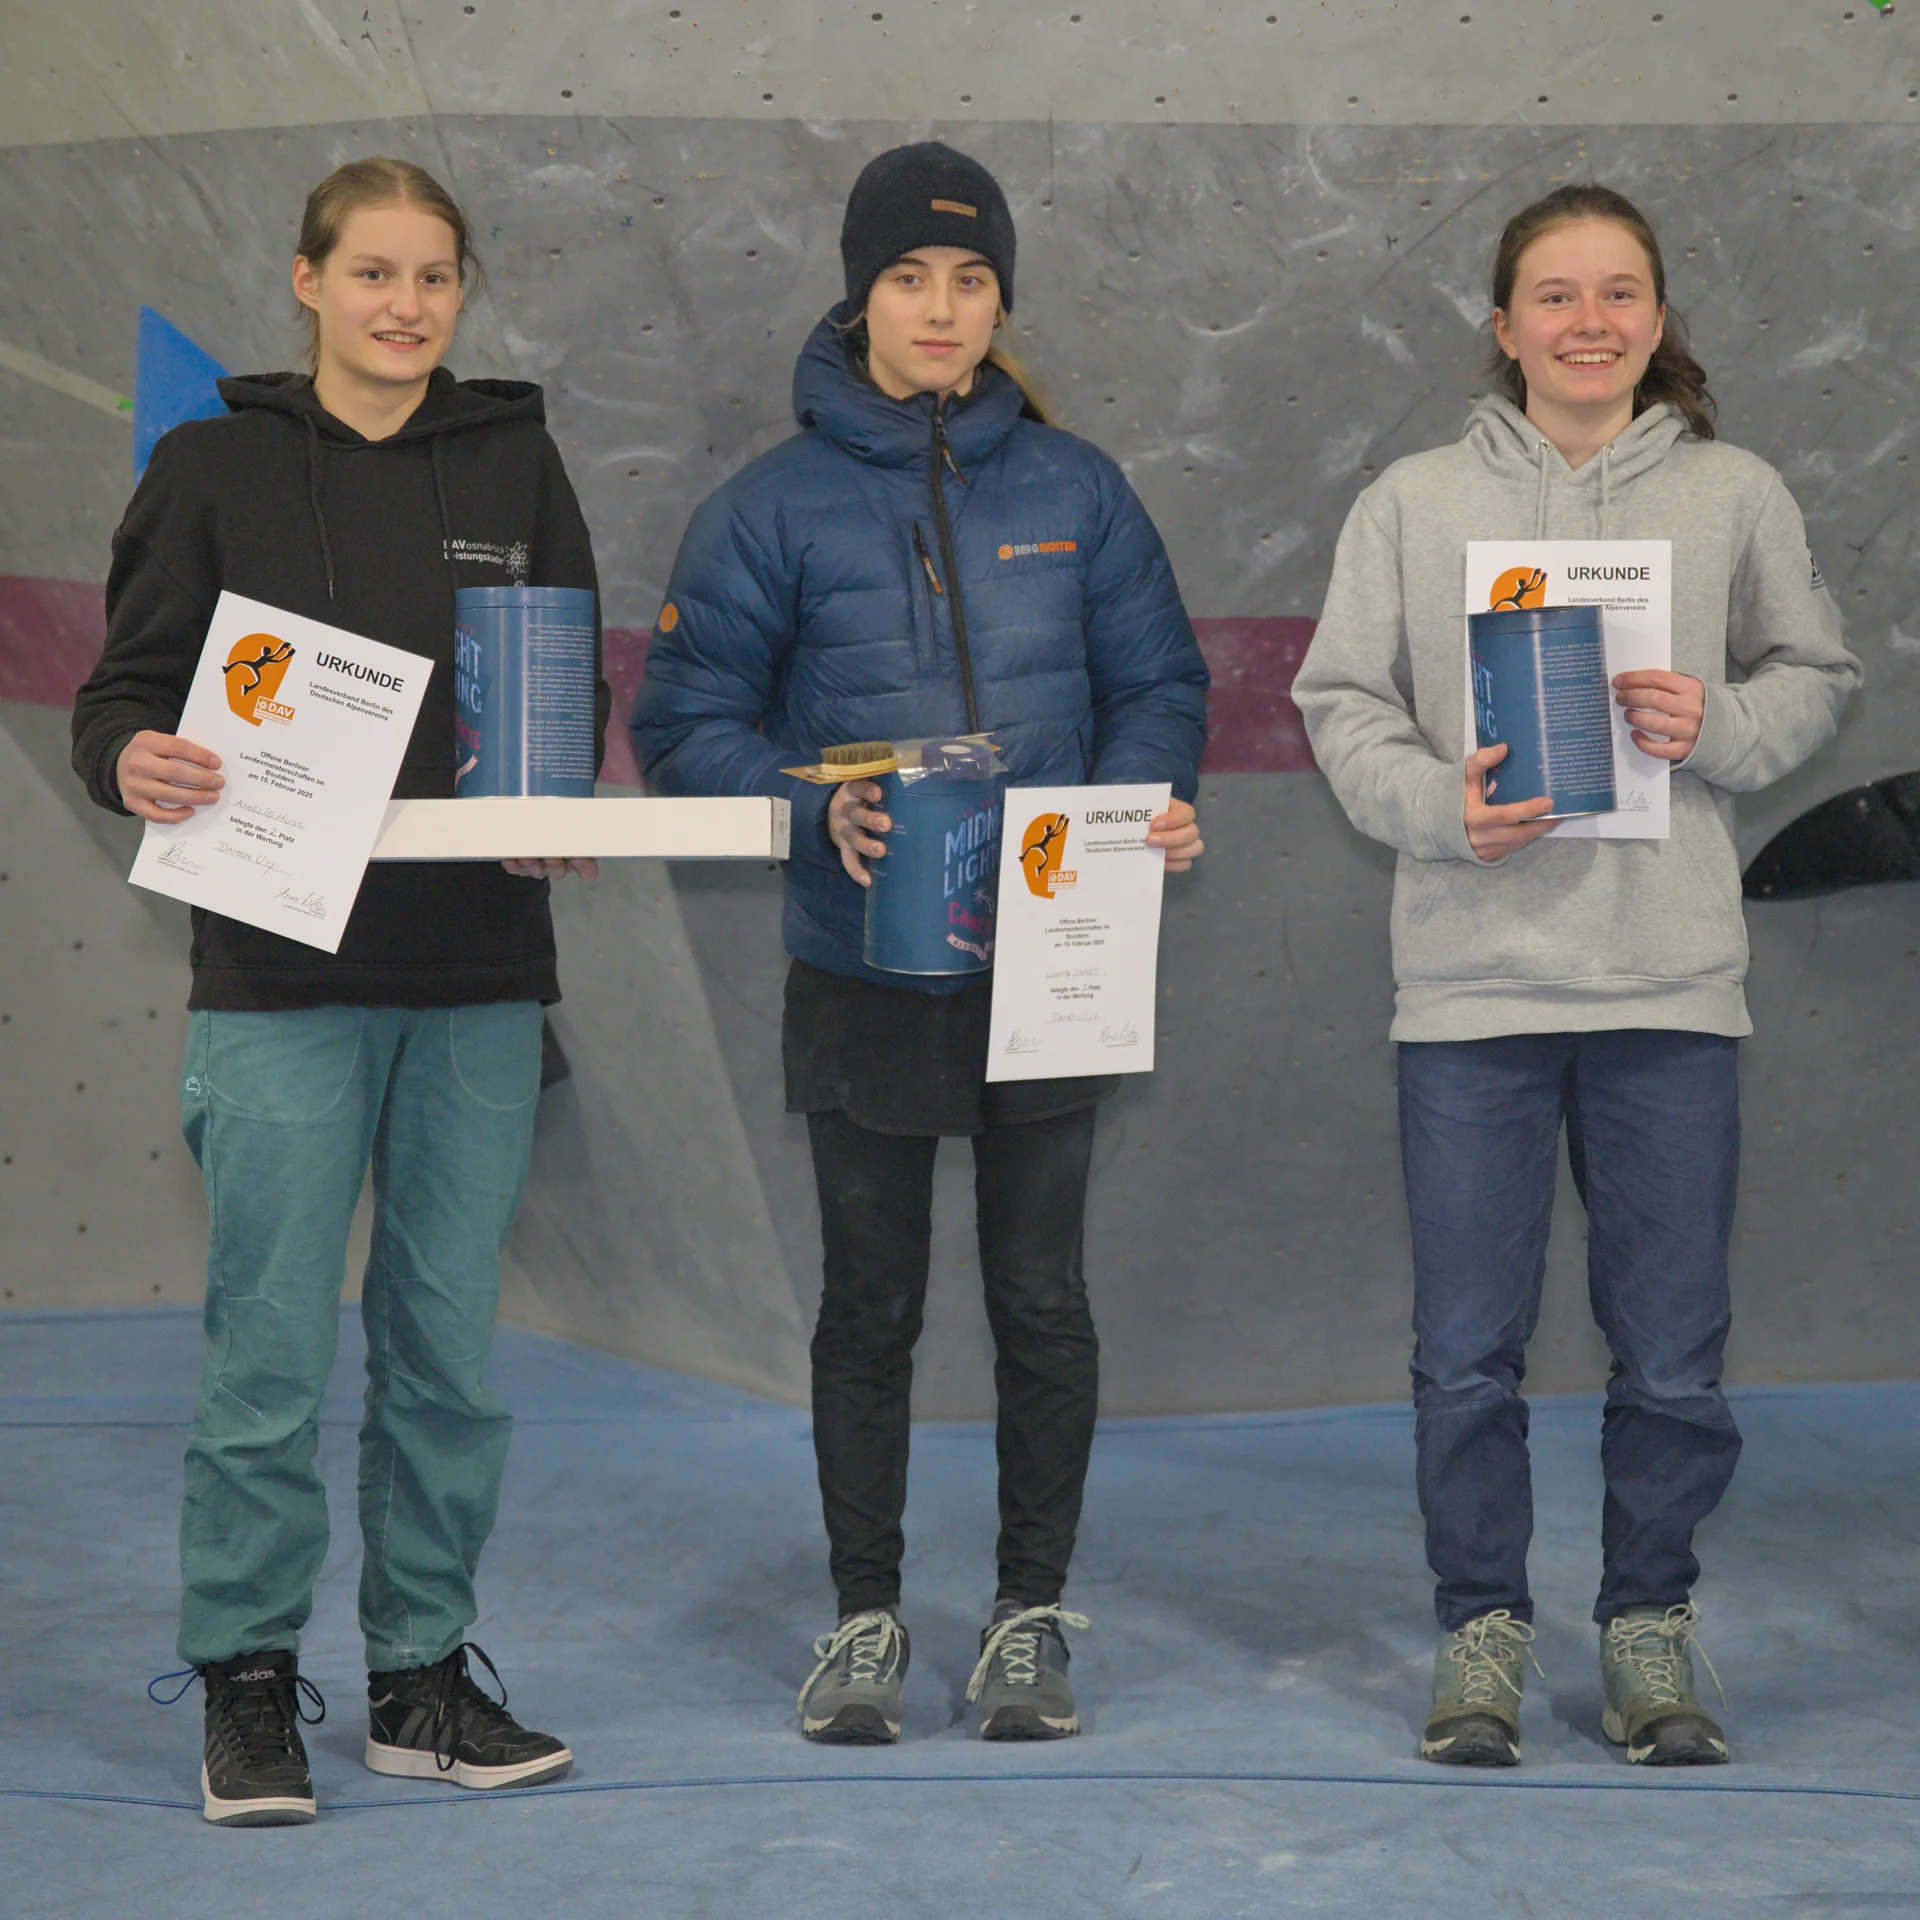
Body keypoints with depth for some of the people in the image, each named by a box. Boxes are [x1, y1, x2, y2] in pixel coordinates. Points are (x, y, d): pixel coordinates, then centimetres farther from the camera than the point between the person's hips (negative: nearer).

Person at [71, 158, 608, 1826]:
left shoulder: (516, 464, 10)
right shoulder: (215, 468, 3)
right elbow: (126, 690, 3)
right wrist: (137, 764, -20)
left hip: (479, 970, 3)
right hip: (282, 967, -3)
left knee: (451, 1343, 7)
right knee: (274, 1344, -3)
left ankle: (423, 1674, 18)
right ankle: (249, 1680, 9)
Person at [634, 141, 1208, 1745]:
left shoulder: (1076, 490, 4)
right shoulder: (779, 503, -2)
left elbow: (1160, 685, 8)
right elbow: (687, 718, -2)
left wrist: (1150, 802, -12)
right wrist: (814, 810, -19)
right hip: (863, 970, -1)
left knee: (1043, 1298, 7)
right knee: (870, 1305, 9)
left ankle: (1033, 1611, 20)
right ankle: (867, 1613, 21)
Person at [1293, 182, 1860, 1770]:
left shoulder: (1737, 497, 5)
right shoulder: (1415, 504, 4)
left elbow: (1816, 677, 12)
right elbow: (1344, 702, 4)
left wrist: (1717, 726, -8)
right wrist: (1441, 805, -13)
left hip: (1673, 981, 0)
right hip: (1471, 981, 0)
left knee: (1673, 1355, 6)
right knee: (1467, 1353, 6)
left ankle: (1649, 1625, 22)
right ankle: (1483, 1626, 20)